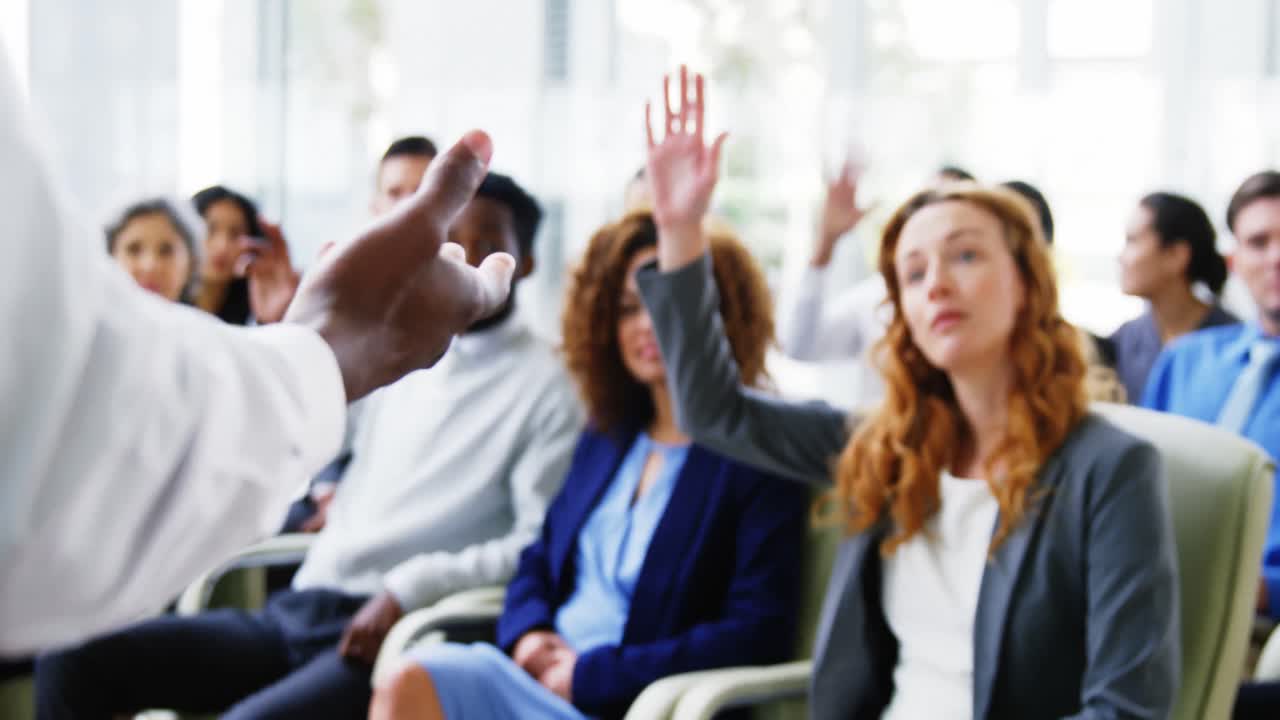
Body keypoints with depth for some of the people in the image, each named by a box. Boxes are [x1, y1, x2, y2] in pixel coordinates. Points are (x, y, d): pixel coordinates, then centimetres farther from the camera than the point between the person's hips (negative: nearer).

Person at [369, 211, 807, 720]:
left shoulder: (757, 459, -3)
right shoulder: (607, 437, 19)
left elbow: (759, 635, -12)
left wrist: (594, 673, -13)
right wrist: (528, 632, 0)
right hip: (542, 673, 6)